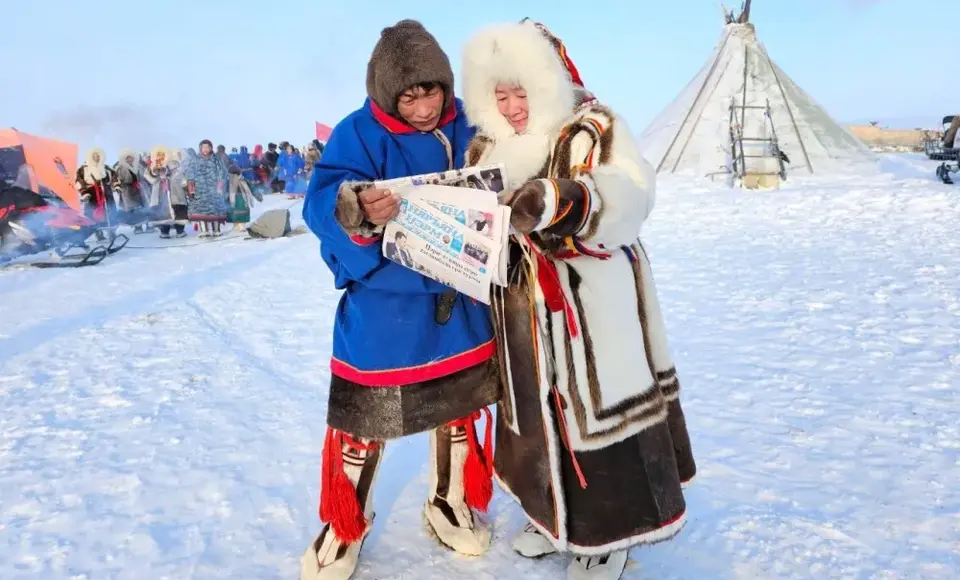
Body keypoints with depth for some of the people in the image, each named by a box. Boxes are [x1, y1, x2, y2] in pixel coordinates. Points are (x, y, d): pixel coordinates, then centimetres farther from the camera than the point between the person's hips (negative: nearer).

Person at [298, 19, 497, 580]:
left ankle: (451, 504, 41)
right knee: (362, 423, 5)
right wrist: (355, 212, -47)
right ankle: (343, 528, 29)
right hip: (383, 313, -4)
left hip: (461, 307, 4)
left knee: (462, 411, 18)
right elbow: (322, 204, -25)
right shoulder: (358, 133, -12)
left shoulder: (469, 127, 0)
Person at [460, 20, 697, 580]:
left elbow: (626, 198, -26)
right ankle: (555, 513, 37)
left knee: (597, 405, 2)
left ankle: (611, 531, 22)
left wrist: (559, 201, -41)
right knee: (539, 407, 16)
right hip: (525, 312, 6)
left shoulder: (594, 129, -9)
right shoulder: (491, 146, 10)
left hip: (593, 307, -6)